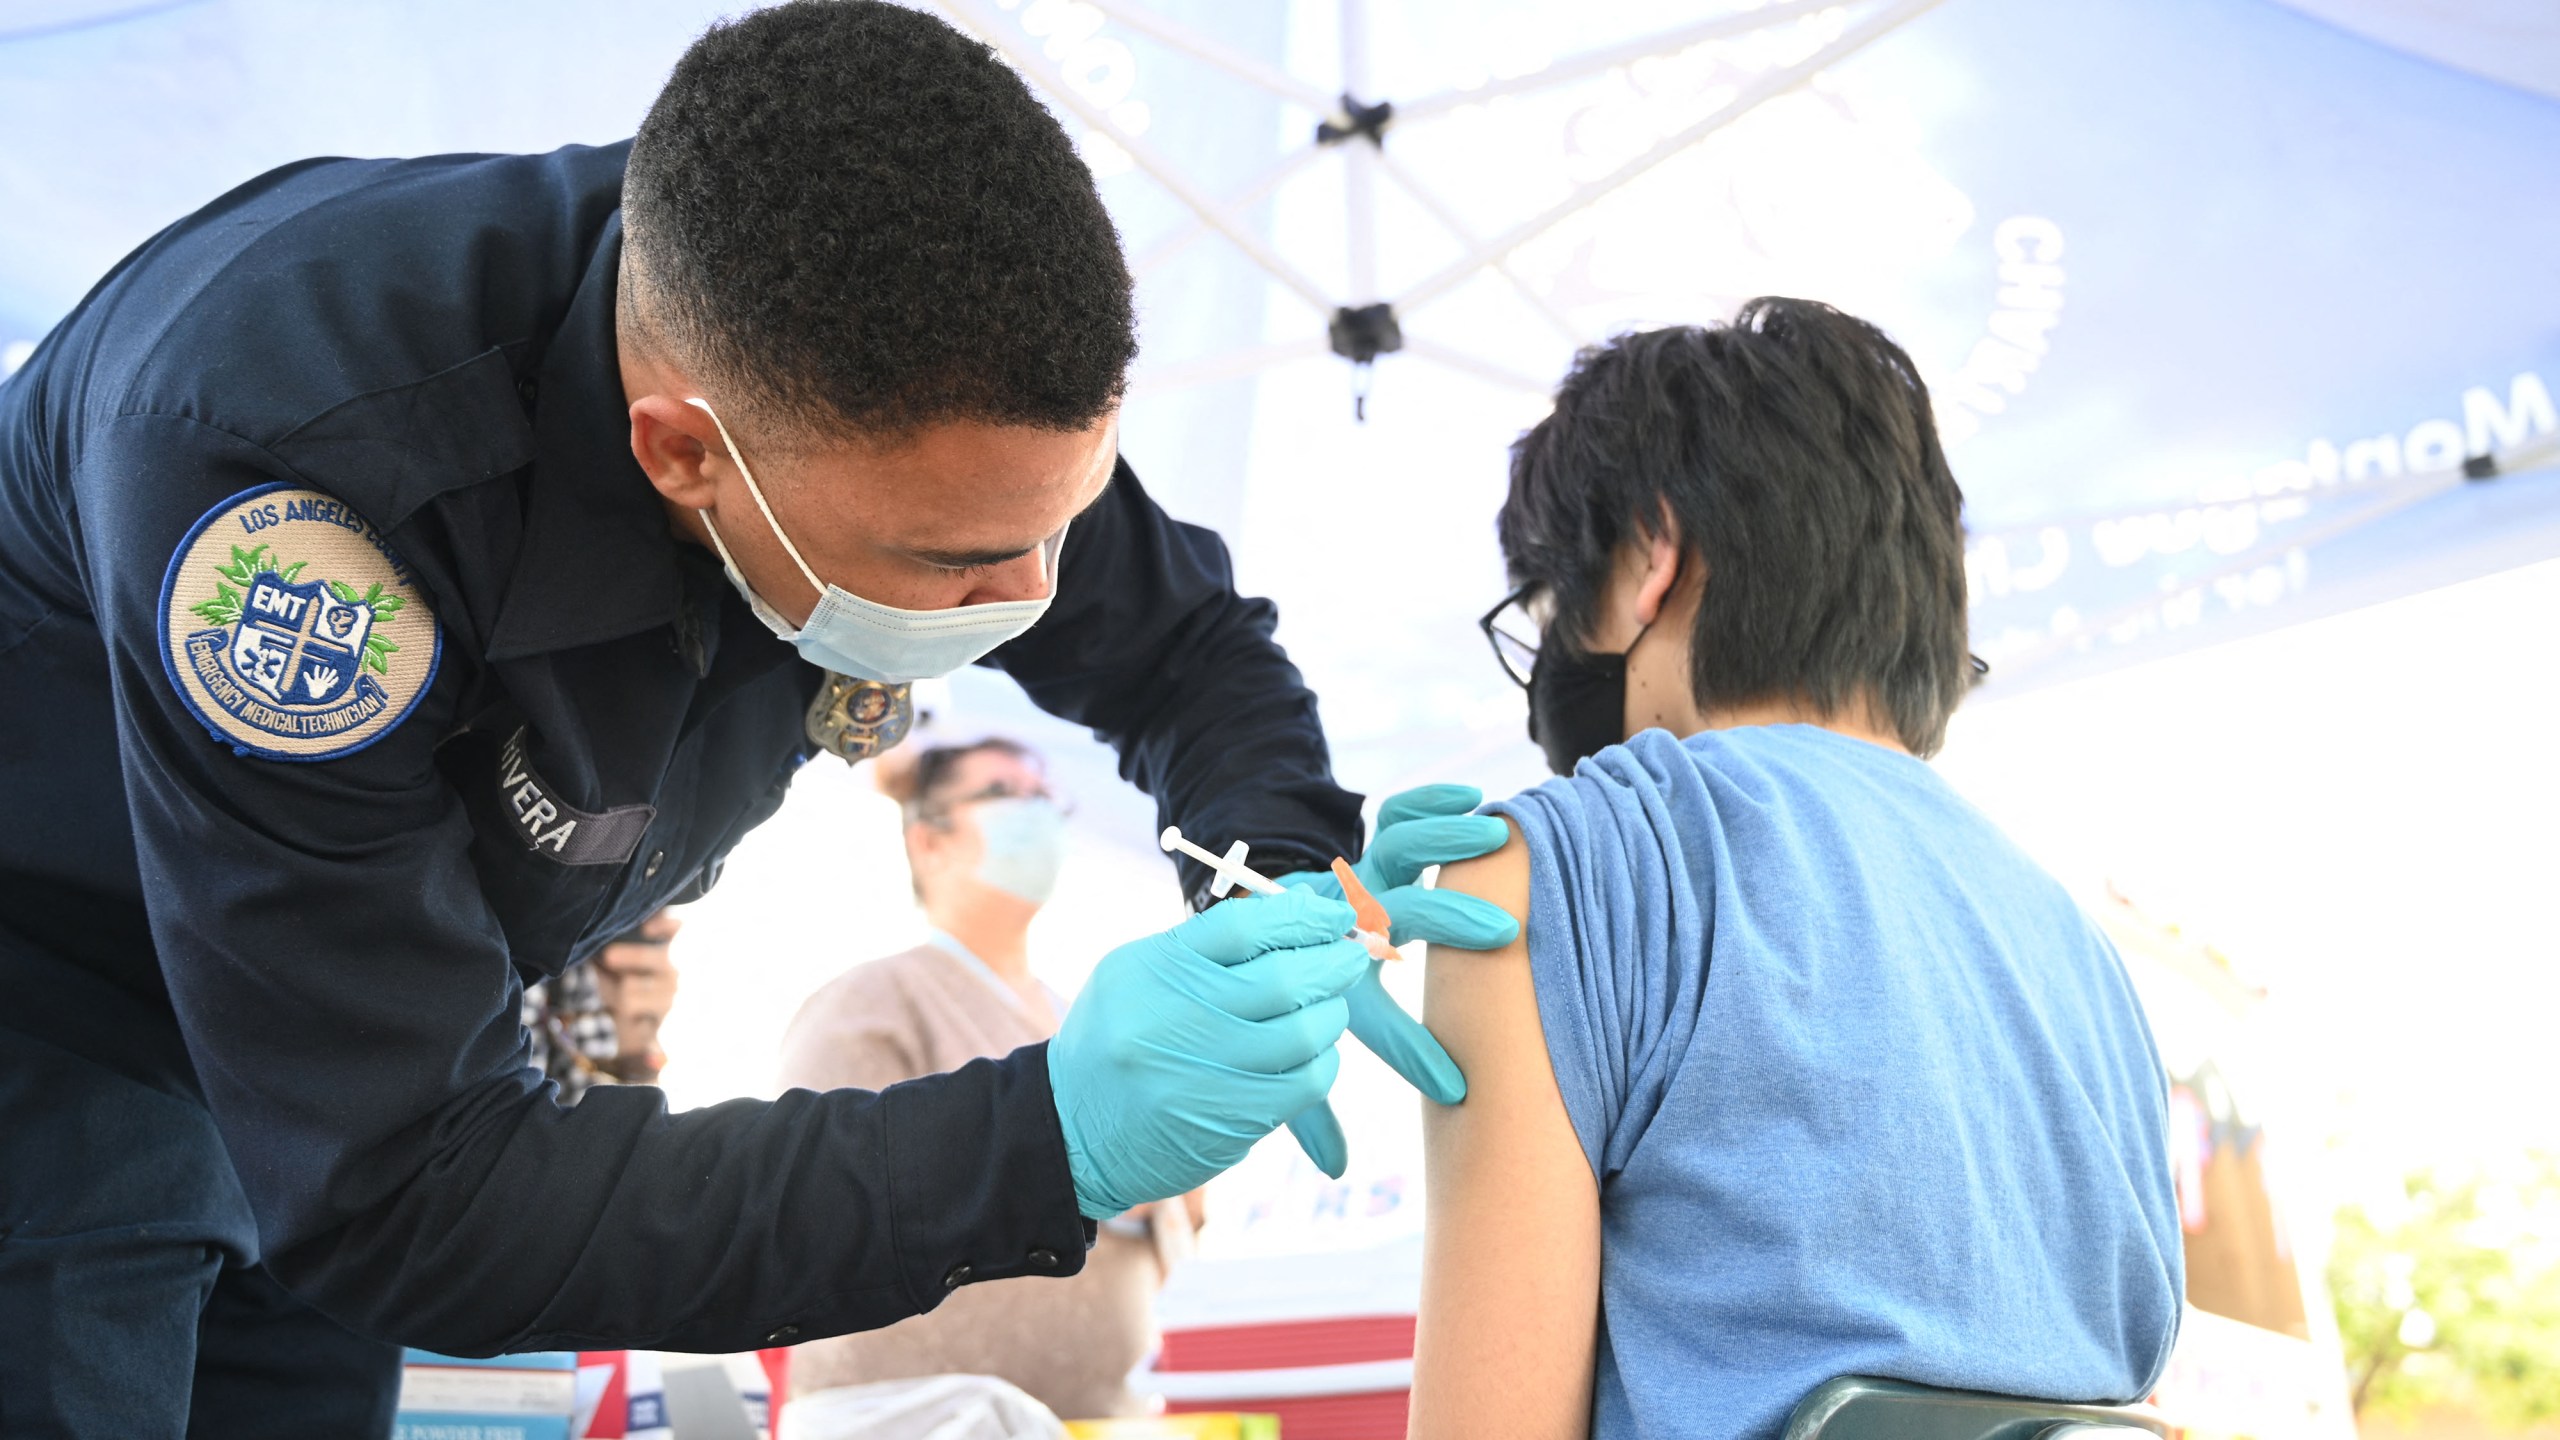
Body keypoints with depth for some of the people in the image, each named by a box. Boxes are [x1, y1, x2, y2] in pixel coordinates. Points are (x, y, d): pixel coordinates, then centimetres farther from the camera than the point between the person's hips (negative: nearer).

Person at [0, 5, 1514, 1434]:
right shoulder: (285, 450, -40)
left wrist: (1285, 872, -24)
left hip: (380, 1013, 5)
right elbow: (393, 1197, -38)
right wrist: (1047, 1138, -43)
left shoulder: (920, 379, -21)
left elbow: (1185, 644, -1)